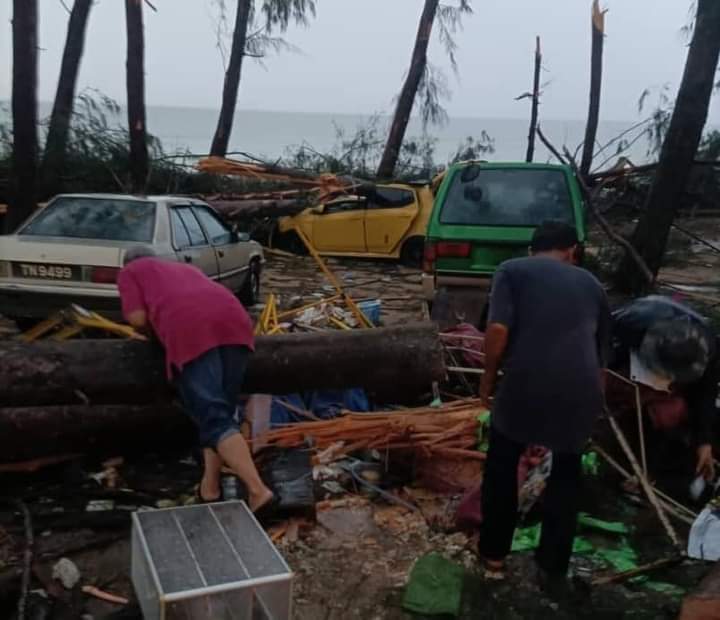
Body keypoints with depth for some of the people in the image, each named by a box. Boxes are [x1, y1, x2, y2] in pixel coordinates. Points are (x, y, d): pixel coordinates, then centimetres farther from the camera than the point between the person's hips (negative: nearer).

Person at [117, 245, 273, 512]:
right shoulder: (185, 268, 43)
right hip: (234, 321, 6)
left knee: (214, 419, -10)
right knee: (220, 412, 15)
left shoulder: (129, 272, 27)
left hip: (190, 331, -6)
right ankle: (210, 488, 14)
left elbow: (138, 318, 11)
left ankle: (257, 490, -22)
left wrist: (156, 331, 32)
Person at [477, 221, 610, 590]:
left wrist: (488, 378, 8)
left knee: (502, 469, 23)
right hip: (580, 391, 3)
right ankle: (553, 568, 34)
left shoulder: (513, 270, 10)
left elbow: (498, 330, -7)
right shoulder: (590, 284, 21)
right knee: (567, 474, 27)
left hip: (525, 385, -3)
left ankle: (494, 556, 34)